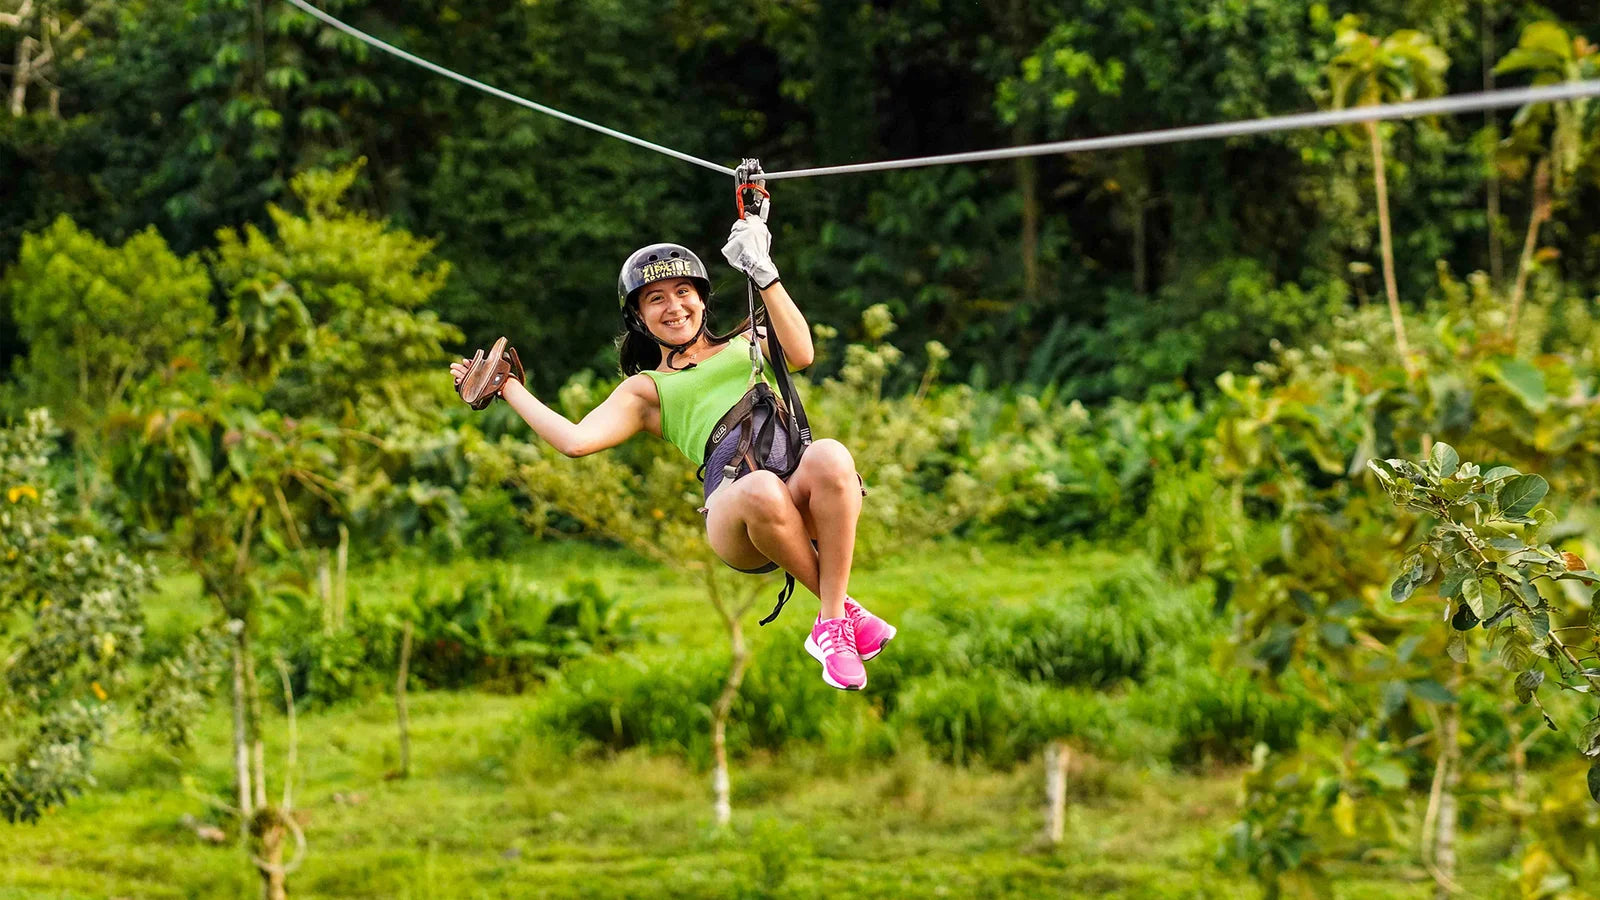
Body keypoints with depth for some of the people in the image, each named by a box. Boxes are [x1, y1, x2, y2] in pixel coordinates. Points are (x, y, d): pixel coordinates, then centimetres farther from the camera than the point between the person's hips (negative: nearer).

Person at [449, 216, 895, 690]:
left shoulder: (746, 344, 33)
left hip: (803, 491, 2)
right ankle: (842, 608, -19)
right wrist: (508, 387, 20)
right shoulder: (646, 389, 29)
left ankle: (831, 626, -27)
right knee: (762, 491, -40)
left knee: (829, 455, -36)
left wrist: (763, 273, 7)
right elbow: (576, 440, 13)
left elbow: (800, 353, 9)